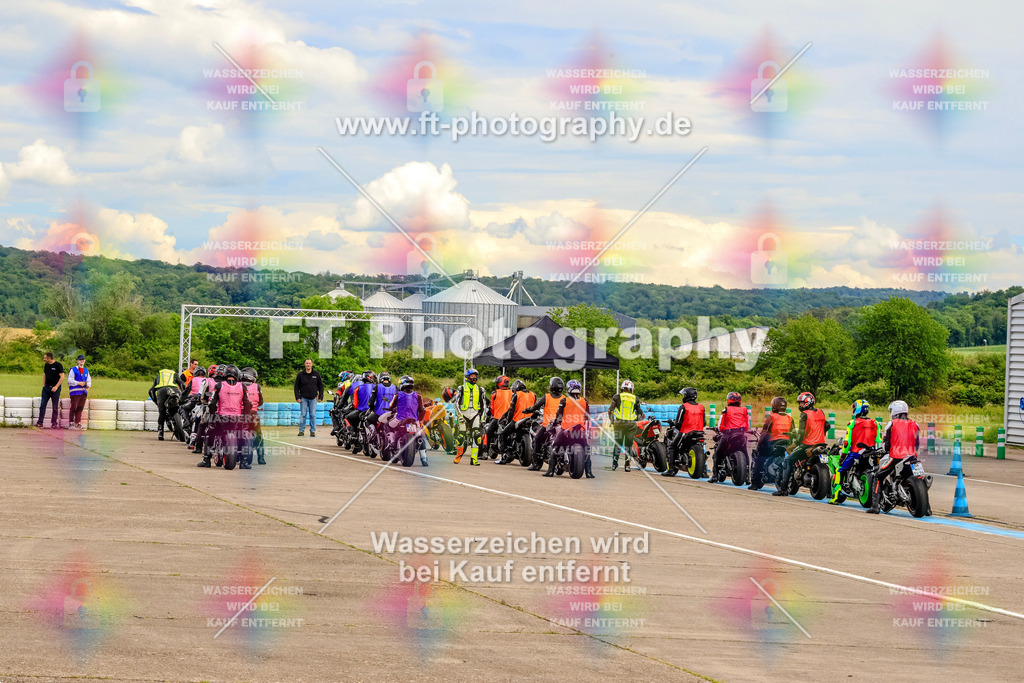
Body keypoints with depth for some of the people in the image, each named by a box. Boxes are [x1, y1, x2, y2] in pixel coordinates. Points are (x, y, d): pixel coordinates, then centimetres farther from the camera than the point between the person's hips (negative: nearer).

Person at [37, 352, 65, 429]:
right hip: (46, 388, 6)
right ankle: (40, 423, 1)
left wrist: (56, 387, -16)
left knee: (55, 407, 1)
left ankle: (54, 424, 6)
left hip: (55, 388, -6)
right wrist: (43, 385, 9)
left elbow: (62, 377, -11)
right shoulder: (46, 365, 11)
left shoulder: (58, 365, -8)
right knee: (42, 405, -1)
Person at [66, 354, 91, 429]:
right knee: (73, 407, -9)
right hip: (75, 392, -5)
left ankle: (78, 423, 10)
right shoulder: (73, 370, 1)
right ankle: (71, 423, -8)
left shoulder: (86, 370, 17)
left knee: (80, 408, 5)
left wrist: (88, 386, -1)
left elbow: (89, 380, 20)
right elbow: (70, 380, -6)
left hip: (83, 392, 5)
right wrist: (78, 383, -15)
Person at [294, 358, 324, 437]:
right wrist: (297, 397, -3)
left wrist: (320, 396, 3)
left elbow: (321, 386, 10)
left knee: (313, 415, 0)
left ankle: (313, 431, 4)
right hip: (303, 398, 0)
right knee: (303, 415, -2)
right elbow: (296, 386, 5)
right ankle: (301, 431, 3)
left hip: (313, 398, 1)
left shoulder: (316, 374, 5)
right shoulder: (300, 374, 2)